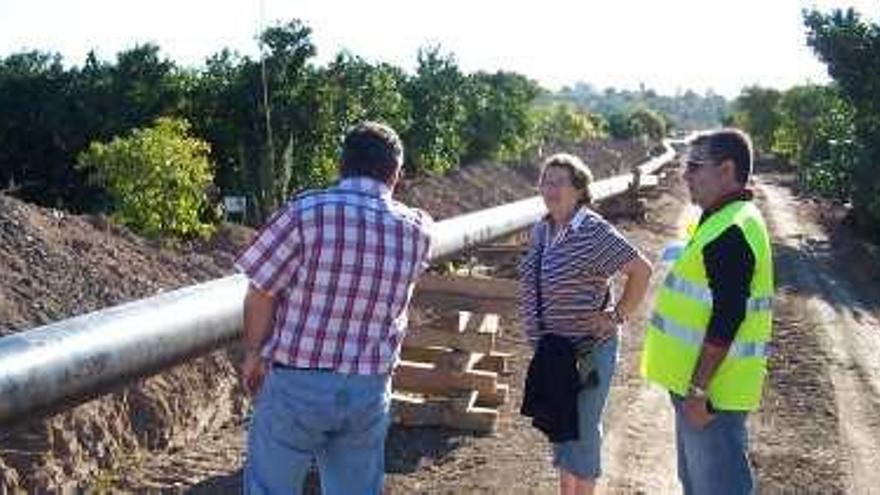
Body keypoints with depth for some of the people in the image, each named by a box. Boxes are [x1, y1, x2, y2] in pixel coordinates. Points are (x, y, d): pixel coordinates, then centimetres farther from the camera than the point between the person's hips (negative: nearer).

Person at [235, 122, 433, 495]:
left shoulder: (305, 212, -15)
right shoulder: (416, 230, -3)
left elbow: (260, 295, -10)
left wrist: (253, 354, 7)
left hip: (297, 383, -3)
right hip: (369, 390, 3)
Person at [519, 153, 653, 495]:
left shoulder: (594, 232, -19)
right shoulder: (542, 230, 5)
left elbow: (641, 270, -18)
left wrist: (618, 316, -15)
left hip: (588, 350, -8)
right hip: (552, 350, 8)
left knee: (582, 427, 3)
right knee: (559, 423, 19)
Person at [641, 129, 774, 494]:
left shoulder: (731, 233, -21)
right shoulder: (722, 221, 12)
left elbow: (725, 322, -25)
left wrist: (698, 390, -23)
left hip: (712, 390, -10)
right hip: (697, 382, 10)